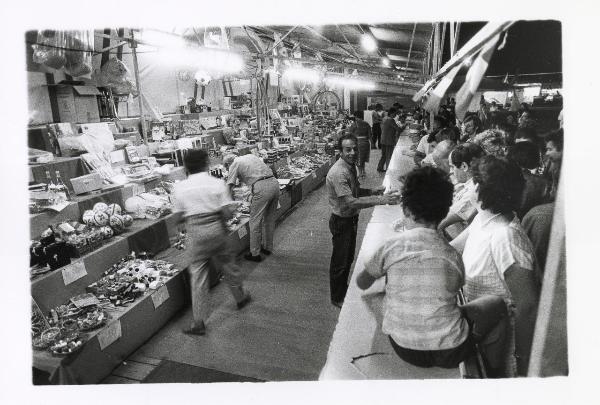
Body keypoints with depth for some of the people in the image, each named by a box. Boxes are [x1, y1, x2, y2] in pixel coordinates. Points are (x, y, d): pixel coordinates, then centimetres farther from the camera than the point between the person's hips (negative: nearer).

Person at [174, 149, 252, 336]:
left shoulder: (180, 188, -2)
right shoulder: (217, 183, -6)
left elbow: (181, 216, 1)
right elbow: (227, 213, -10)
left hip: (194, 233, 0)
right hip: (215, 230, 0)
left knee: (197, 275, 5)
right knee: (228, 265, 20)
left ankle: (198, 322, 9)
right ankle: (240, 298, 41)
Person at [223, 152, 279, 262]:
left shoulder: (234, 165, 8)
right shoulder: (250, 156, 27)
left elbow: (229, 186, 4)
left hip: (261, 187, -7)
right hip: (274, 183, 8)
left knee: (255, 222, 4)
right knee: (269, 219, 20)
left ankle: (255, 254, 13)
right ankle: (267, 248, 35)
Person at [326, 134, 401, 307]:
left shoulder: (351, 166, 3)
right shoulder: (338, 173, -28)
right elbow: (351, 202, -33)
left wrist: (373, 191, 0)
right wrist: (380, 200, -34)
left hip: (351, 219, 9)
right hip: (341, 221, -9)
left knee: (348, 257, 23)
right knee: (340, 261, 7)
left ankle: (344, 289, 43)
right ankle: (337, 298, 26)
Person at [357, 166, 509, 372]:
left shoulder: (390, 246, -10)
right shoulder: (453, 256, -8)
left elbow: (362, 283, 6)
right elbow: (453, 291, 9)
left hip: (403, 349, 2)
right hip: (448, 352, -1)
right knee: (497, 304, 23)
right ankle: (494, 372, 36)